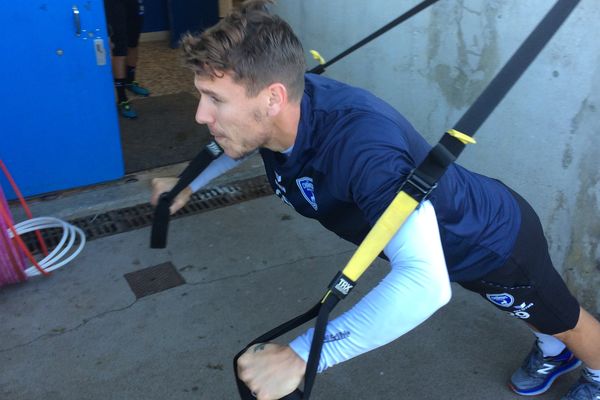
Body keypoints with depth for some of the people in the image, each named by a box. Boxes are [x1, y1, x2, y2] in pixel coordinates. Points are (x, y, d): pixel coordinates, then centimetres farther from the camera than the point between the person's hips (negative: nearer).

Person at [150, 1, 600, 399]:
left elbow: (426, 283, -57)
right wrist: (189, 184, 7)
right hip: (451, 234, 6)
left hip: (496, 238, -6)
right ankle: (552, 352, 67)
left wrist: (301, 355, -59)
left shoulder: (362, 145, -46)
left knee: (561, 319, 26)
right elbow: (242, 142, 6)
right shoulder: (274, 113, -21)